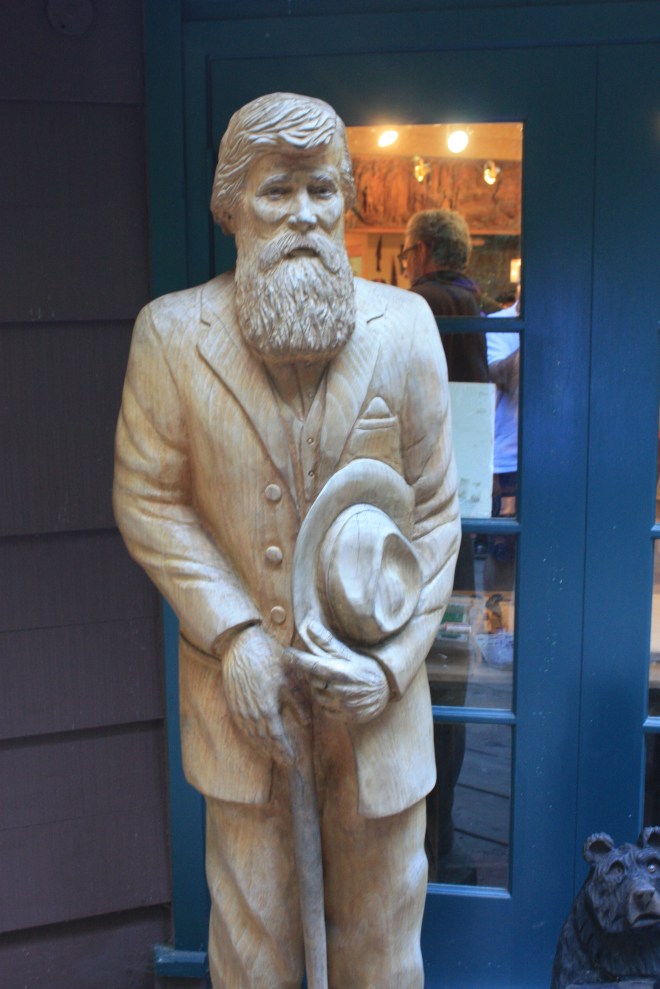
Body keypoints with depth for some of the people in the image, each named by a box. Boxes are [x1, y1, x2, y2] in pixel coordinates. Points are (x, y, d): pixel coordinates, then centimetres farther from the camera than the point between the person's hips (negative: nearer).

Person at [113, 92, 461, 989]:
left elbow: (434, 512, -1)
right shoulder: (171, 333, -5)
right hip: (244, 692, 0)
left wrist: (394, 660, -11)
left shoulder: (405, 326, -3)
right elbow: (148, 501, -3)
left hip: (376, 702, 1)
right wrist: (235, 637, -13)